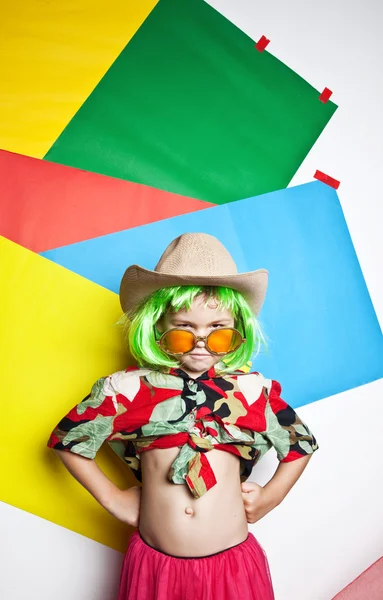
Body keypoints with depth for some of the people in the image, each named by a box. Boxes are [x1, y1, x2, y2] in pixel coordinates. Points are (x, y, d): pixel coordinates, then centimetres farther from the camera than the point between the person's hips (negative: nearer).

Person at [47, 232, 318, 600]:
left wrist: (268, 498, 4)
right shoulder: (128, 389, -9)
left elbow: (302, 445, 12)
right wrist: (113, 499, 1)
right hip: (154, 564, 0)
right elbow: (67, 441, 3)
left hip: (233, 563, 1)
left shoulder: (253, 390, -4)